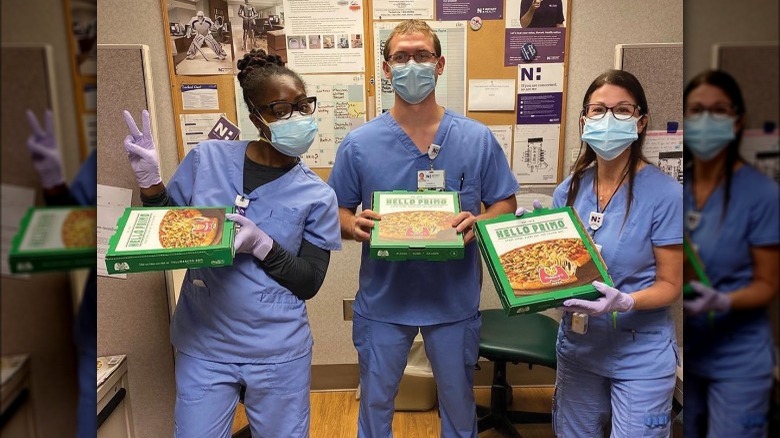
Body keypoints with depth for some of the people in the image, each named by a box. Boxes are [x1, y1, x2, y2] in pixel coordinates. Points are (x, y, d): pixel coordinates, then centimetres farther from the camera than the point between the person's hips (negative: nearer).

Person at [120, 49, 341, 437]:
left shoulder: (317, 195, -7)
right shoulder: (207, 158, -5)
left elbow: (309, 283, -8)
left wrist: (261, 245, -23)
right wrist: (150, 182, -12)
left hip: (278, 352, 0)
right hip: (201, 346, 1)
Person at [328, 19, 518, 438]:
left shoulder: (478, 139, -7)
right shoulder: (358, 144, -7)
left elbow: (505, 204, 1)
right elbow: (336, 212, 0)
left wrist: (478, 223, -20)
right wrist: (354, 226, -23)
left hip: (455, 300, 1)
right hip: (382, 301, 0)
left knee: (459, 402, 23)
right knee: (375, 403, 21)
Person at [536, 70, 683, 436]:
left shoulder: (664, 194, -15)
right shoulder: (569, 190, -1)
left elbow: (670, 284, -10)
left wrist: (623, 301, -29)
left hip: (641, 354, -4)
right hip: (578, 347, 5)